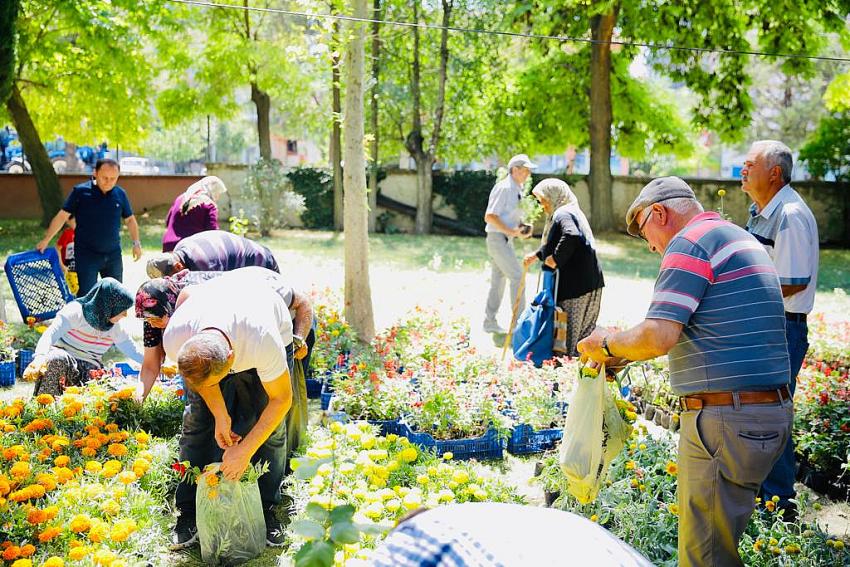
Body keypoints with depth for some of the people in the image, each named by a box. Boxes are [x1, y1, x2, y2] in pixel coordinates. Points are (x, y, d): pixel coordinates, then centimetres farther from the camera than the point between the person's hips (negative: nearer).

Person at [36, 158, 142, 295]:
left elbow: (130, 219, 13)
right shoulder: (80, 192, -7)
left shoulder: (120, 194, 3)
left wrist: (136, 243, 5)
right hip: (86, 254, -3)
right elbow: (62, 216, -4)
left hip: (113, 254, 4)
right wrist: (46, 240, -6)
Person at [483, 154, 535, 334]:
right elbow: (490, 216, -20)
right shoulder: (504, 188, -15)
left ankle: (490, 322, 18)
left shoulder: (517, 190, 15)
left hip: (506, 240, 10)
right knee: (517, 277, -11)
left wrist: (522, 230, 5)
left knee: (498, 280, 12)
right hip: (498, 239, -10)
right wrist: (511, 231, -24)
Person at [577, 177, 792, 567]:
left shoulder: (690, 242, -10)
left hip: (724, 420, -10)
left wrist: (607, 344, -2)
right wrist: (624, 355, 24)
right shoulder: (743, 240, 20)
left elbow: (658, 338, -21)